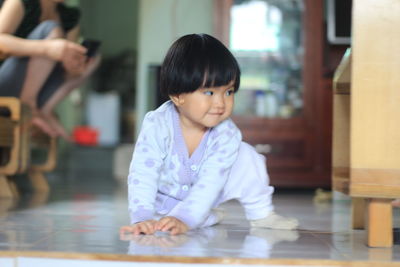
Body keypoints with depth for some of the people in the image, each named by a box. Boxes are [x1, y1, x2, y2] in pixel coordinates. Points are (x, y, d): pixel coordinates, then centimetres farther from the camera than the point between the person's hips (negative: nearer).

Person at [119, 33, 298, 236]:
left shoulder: (227, 135, -28)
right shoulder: (157, 125, -32)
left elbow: (209, 183, -34)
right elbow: (143, 174, -35)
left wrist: (184, 219, -47)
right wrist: (142, 218, -49)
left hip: (202, 196, 0)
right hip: (165, 198, 0)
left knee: (246, 155, -18)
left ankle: (261, 214, 3)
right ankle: (210, 217, 0)